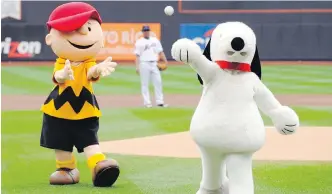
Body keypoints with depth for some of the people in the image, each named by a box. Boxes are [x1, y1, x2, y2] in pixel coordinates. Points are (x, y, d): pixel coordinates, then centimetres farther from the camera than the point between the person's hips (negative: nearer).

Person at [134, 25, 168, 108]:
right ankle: (147, 102, 2)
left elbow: (160, 52, 13)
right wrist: (137, 67, -11)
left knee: (158, 82, 0)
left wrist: (165, 62, 3)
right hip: (144, 64, -4)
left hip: (154, 64, 4)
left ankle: (159, 101, 3)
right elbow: (137, 55, -3)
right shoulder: (139, 42, 2)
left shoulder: (155, 40, 13)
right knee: (145, 84, -1)